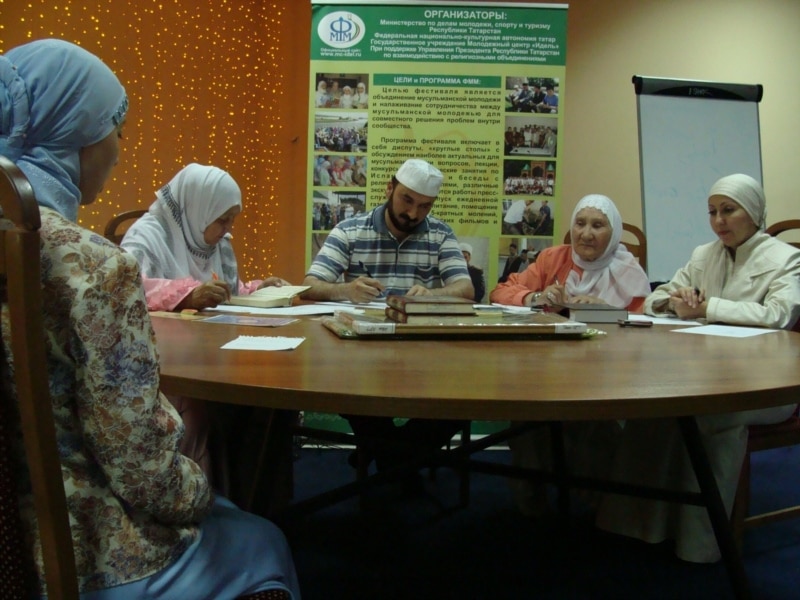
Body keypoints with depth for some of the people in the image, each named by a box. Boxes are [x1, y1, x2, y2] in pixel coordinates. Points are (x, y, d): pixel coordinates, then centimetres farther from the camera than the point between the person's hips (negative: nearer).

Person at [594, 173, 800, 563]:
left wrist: (708, 307, -18)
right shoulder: (703, 255, 17)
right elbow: (655, 301, 17)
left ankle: (698, 540, -21)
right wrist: (675, 302, -7)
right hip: (710, 375, 4)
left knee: (711, 412, -36)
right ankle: (642, 520, -17)